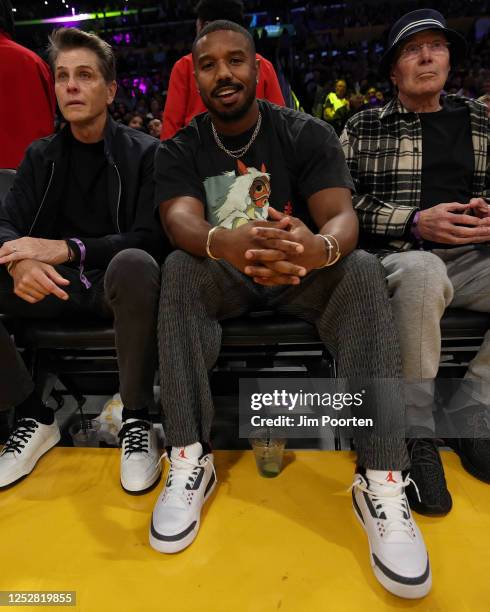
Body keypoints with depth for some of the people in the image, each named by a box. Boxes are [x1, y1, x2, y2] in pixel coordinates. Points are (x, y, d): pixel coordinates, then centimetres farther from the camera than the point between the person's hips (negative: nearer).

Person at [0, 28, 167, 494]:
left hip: (116, 282, -4)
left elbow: (150, 240, -13)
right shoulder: (41, 155, 11)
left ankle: (136, 419, -19)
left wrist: (66, 249, -25)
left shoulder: (144, 152, -2)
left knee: (134, 265, -38)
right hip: (56, 283, 5)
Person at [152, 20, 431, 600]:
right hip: (222, 275, 1)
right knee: (179, 268, -30)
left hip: (303, 275, 0)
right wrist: (223, 243, -46)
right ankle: (190, 460, -25)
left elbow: (342, 216, -17)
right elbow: (180, 220, -21)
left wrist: (320, 247, -43)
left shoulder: (308, 134, -3)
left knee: (362, 269, -28)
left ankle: (381, 479, -27)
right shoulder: (179, 150, -1)